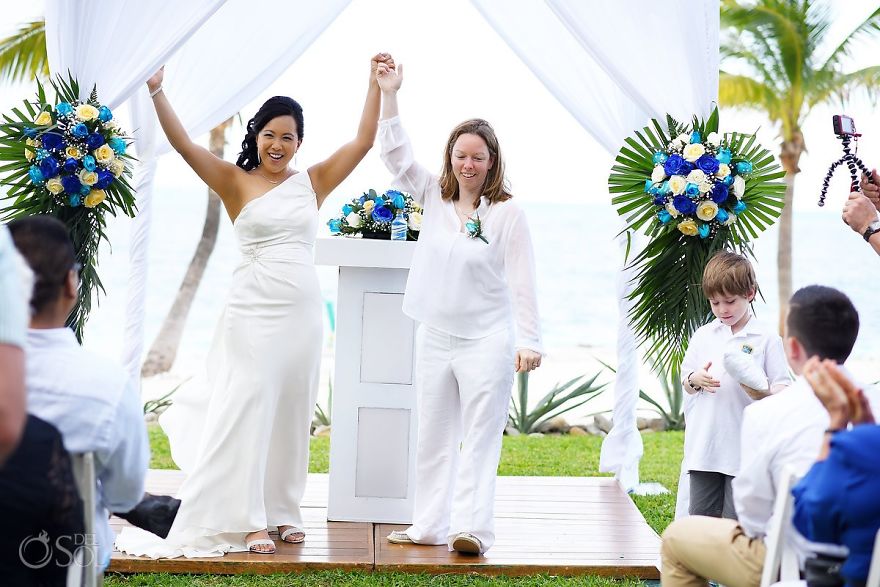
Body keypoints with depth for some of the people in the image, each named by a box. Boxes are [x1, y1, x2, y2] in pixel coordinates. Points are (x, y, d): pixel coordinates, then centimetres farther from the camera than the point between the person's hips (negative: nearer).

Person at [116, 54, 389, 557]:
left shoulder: (313, 182, 9)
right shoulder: (236, 181, 1)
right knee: (247, 408, -6)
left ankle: (282, 511, 20)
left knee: (292, 412, 9)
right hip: (254, 310, -3)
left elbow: (364, 141, 8)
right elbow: (183, 143, -10)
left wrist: (376, 85, 4)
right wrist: (156, 92, -21)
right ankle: (245, 518, -1)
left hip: (303, 310, 3)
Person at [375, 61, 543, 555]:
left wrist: (529, 340, -15)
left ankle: (472, 528, -11)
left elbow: (522, 282, -10)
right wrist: (388, 93, -2)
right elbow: (396, 154, 5)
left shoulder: (508, 213, -9)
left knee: (480, 438, -7)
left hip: (487, 341, -6)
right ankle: (430, 525, 19)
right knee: (434, 436, 12)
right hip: (436, 337, 6)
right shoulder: (435, 197, 6)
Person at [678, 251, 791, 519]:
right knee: (701, 518, 9)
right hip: (703, 445, 4)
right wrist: (695, 380, -7)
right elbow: (685, 382, 16)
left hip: (744, 449, -4)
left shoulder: (767, 339, -3)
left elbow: (783, 390, -3)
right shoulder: (703, 336, 10)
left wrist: (763, 393, -25)